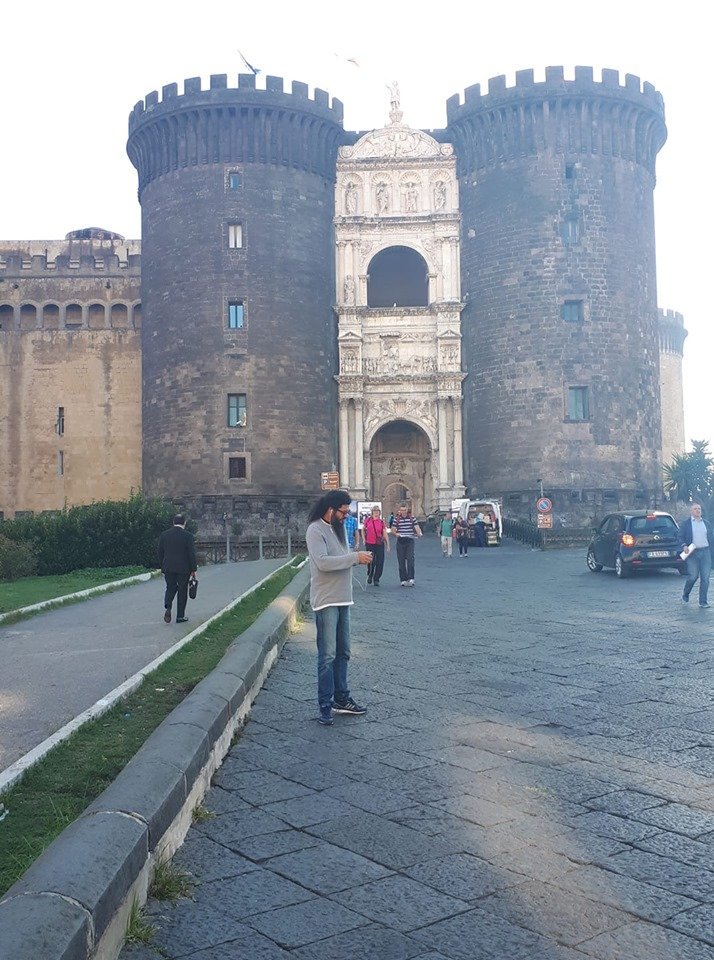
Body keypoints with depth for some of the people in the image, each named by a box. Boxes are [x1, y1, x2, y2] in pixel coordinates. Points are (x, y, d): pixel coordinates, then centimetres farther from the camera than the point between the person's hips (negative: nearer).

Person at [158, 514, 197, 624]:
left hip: (168, 568, 3)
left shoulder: (164, 535, 2)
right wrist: (193, 570, -2)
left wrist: (162, 567, 15)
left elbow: (160, 553, 6)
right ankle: (180, 616, 11)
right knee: (182, 591, 7)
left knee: (170, 588, 17)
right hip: (183, 568, -3)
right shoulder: (188, 536, -9)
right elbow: (192, 554, -9)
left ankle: (167, 607, -8)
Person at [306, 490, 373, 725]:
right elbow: (323, 562, -26)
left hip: (343, 599, 9)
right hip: (326, 601, -9)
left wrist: (358, 557, 0)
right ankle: (325, 707, 0)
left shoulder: (339, 527, 13)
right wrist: (355, 557, -22)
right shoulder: (315, 531, -14)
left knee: (342, 653, 15)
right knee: (327, 656, -5)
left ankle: (341, 698, 25)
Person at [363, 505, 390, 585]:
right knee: (371, 562, 1)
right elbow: (363, 530, 18)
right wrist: (364, 539, 8)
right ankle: (369, 575, 29)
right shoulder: (368, 520, 4)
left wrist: (388, 545, 1)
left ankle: (376, 580, 9)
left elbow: (385, 534, 4)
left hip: (380, 545, 0)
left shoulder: (382, 522, 3)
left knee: (380, 563, -3)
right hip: (369, 544, 0)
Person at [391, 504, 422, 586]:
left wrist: (419, 533, -21)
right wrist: (396, 533, -18)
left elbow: (417, 527, 0)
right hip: (400, 542, 1)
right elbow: (393, 529, 4)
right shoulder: (396, 519, 5)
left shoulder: (412, 518, 5)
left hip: (410, 542, -1)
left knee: (410, 559, -12)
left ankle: (411, 578, -12)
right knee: (401, 561, 3)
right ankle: (403, 579, 9)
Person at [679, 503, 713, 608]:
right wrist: (684, 545, -16)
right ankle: (685, 596, 17)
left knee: (705, 578, -1)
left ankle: (703, 601, 6)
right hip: (692, 553, -3)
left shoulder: (707, 523, 14)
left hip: (705, 552, 3)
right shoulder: (686, 523, 4)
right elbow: (681, 536, 2)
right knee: (693, 576, -7)